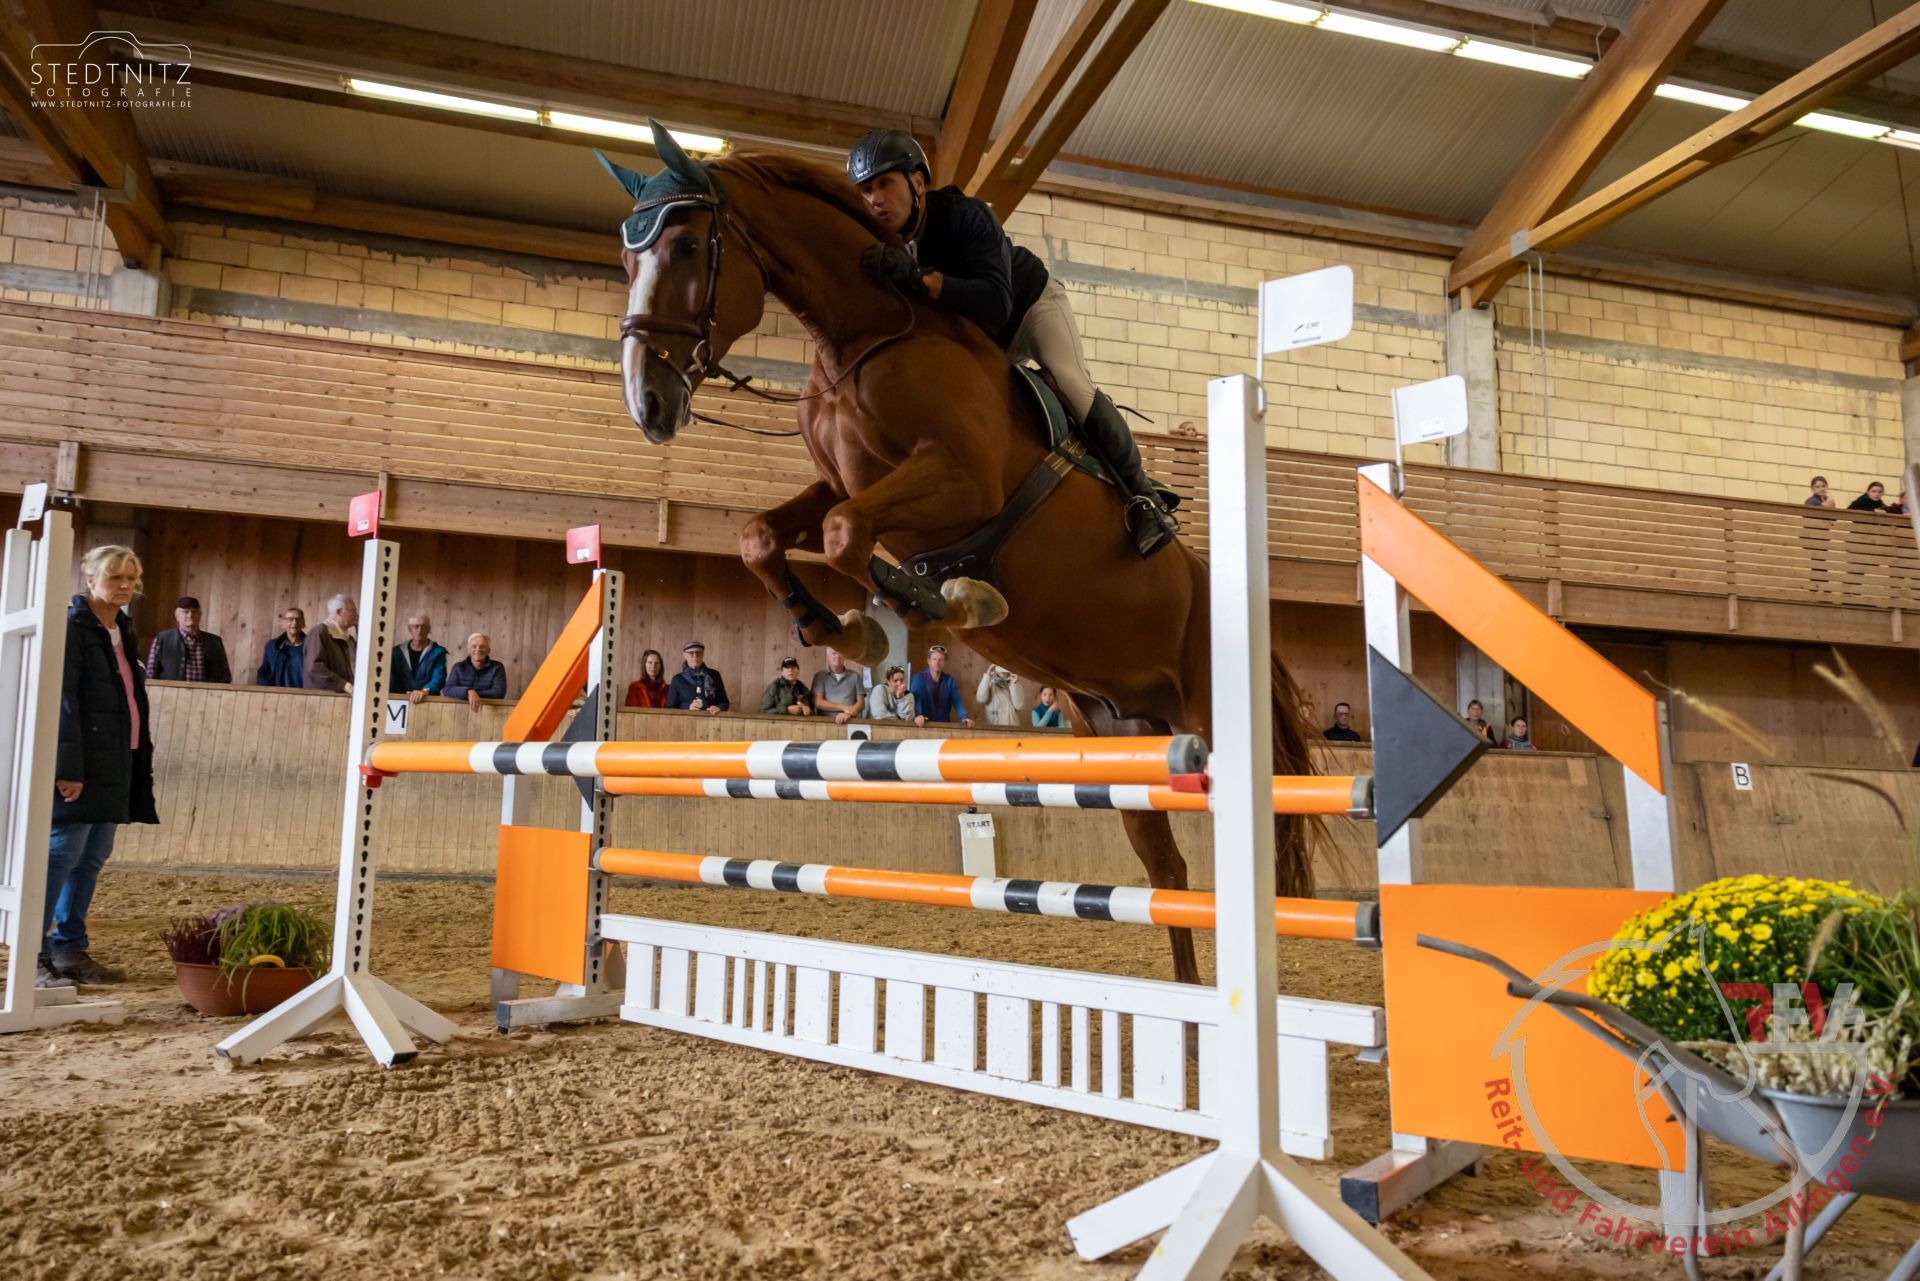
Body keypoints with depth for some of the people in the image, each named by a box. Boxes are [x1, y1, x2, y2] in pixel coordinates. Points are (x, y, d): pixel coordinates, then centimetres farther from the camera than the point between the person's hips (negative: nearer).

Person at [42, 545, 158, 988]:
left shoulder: (123, 630, 17)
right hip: (80, 761, -8)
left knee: (93, 858, 10)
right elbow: (62, 698, -15)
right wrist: (68, 767, -20)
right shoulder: (73, 625, -8)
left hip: (116, 763, 8)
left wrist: (139, 759, 14)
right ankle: (33, 956, 1)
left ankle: (70, 950, 18)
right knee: (62, 854, -6)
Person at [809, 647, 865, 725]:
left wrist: (848, 714, -11)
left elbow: (861, 702, 7)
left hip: (850, 722, 1)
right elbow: (817, 702, 0)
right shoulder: (820, 676, 9)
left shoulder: (854, 676, 11)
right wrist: (843, 707, -7)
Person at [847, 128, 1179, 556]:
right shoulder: (884, 248, -19)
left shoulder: (965, 215, -36)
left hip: (1032, 302, -6)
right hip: (977, 336, 7)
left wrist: (919, 277, -61)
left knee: (1071, 383, -26)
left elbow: (997, 305, -50)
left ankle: (1142, 495, -18)